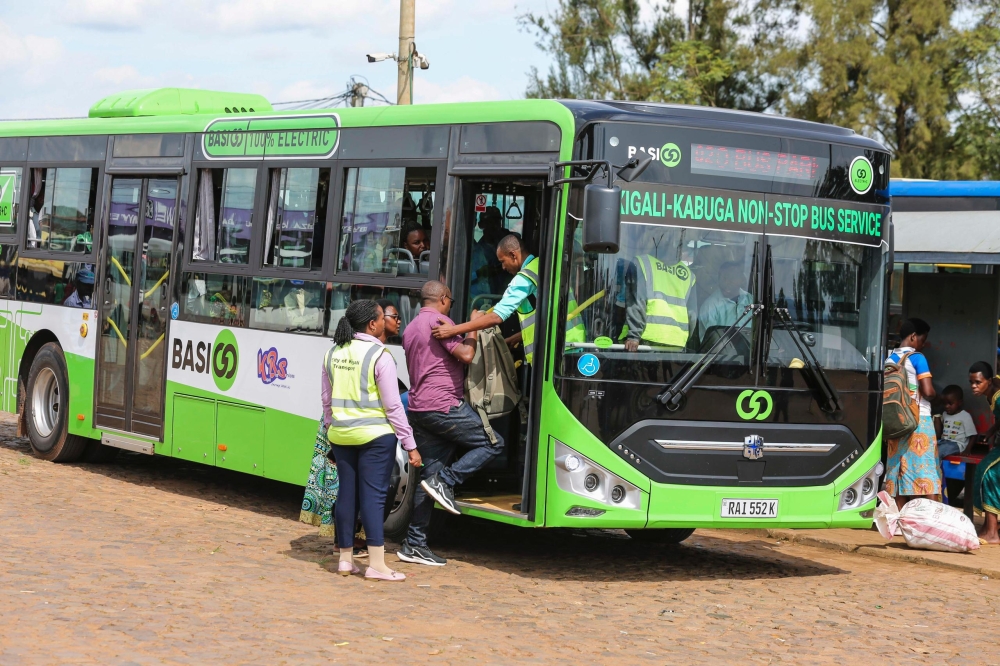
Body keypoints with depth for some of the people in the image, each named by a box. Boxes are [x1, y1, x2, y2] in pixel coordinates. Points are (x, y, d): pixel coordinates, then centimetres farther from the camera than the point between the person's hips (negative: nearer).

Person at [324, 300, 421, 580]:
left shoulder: (334, 353, 7)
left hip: (341, 434, 6)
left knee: (346, 493, 11)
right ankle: (376, 564, -5)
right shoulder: (379, 356, -12)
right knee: (372, 495, -5)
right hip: (375, 435, -6)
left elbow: (327, 399, 15)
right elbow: (393, 406, -11)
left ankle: (345, 559, 18)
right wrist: (410, 445, -7)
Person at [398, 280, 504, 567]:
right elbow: (466, 354, -18)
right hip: (444, 406, -9)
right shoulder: (440, 321, -8)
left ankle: (414, 544, 5)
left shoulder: (411, 328, 22)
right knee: (493, 444, 0)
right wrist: (473, 327, -2)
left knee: (430, 475, 8)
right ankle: (446, 481, -11)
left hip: (419, 408, 9)